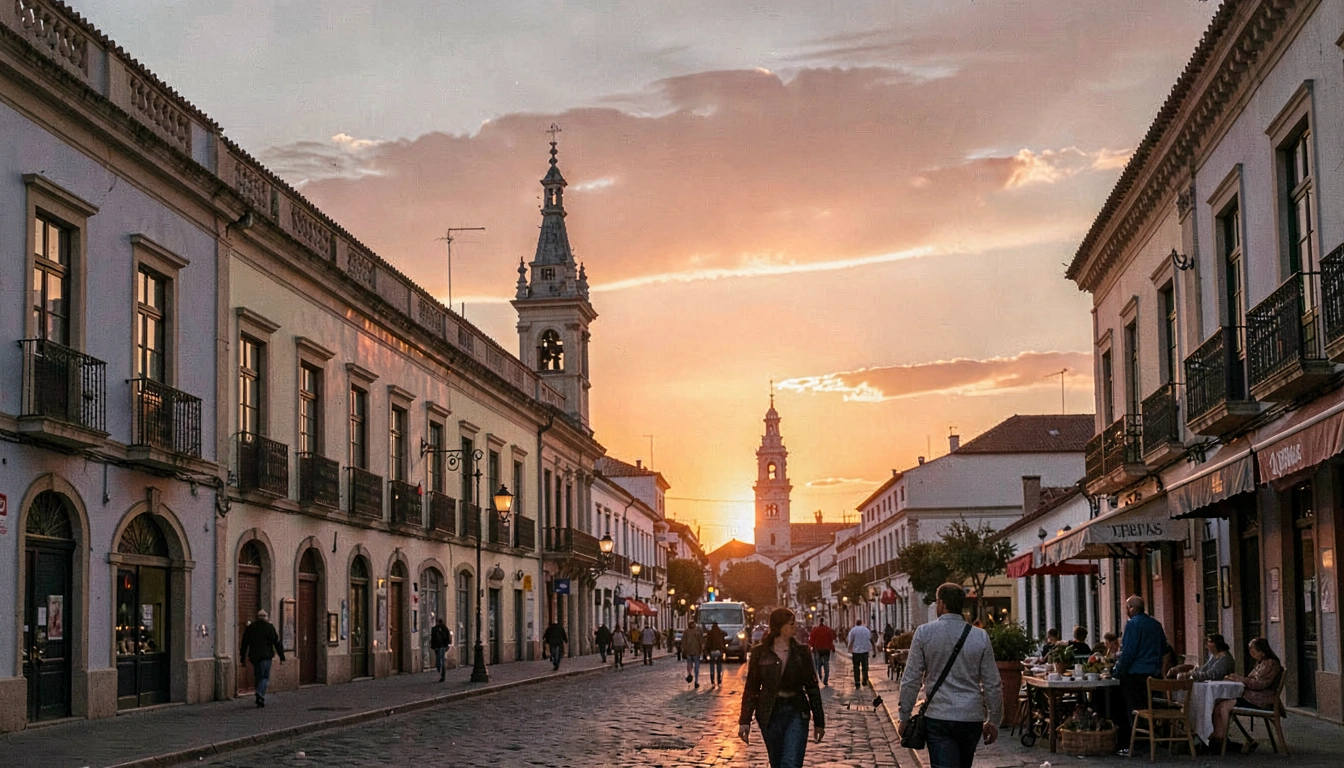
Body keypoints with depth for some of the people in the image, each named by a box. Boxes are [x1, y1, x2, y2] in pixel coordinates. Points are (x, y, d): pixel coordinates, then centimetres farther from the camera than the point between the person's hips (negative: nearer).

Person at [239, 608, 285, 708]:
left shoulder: (250, 628, 10)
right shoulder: (269, 627, -1)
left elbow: (244, 644, 13)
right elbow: (277, 643, -2)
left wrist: (243, 657, 20)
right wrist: (282, 657, 2)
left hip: (254, 657, 4)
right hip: (266, 656, -4)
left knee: (258, 677, 13)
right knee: (265, 677, -1)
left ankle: (260, 700, 14)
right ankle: (260, 693, -26)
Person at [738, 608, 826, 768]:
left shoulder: (801, 651, 2)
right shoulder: (760, 652, 0)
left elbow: (812, 687, 6)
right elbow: (751, 688, 2)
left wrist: (819, 721, 5)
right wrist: (744, 721, -3)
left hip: (796, 712, 0)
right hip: (769, 713, 0)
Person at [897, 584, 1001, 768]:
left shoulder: (924, 633, -5)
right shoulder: (980, 637, 0)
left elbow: (911, 680, -4)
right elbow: (993, 685, 2)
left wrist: (904, 716, 5)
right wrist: (993, 720, 13)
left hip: (938, 718, -3)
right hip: (972, 718, 3)